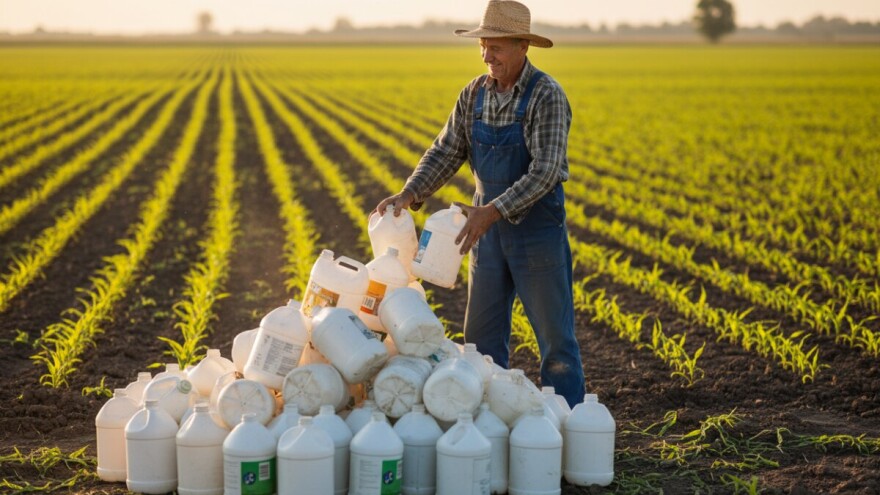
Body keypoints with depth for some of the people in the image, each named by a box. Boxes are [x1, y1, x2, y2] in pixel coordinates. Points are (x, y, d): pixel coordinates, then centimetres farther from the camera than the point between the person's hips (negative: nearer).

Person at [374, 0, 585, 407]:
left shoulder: (546, 97, -17)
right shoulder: (474, 94, 3)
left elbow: (545, 171, -25)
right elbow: (446, 152, 3)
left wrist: (493, 211, -34)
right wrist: (409, 194, -14)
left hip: (537, 226, -6)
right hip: (488, 224, 6)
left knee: (555, 335, 3)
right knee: (481, 335, 13)